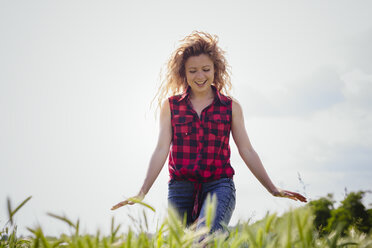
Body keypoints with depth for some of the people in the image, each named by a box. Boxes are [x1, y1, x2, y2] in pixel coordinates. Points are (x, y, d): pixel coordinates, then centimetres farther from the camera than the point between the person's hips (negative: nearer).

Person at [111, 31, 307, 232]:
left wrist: (273, 190, 9)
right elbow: (162, 149, 5)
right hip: (181, 188, 2)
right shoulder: (171, 105, 11)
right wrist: (142, 193, -4)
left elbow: (247, 151, 12)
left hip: (218, 187, -2)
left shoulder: (231, 107, 11)